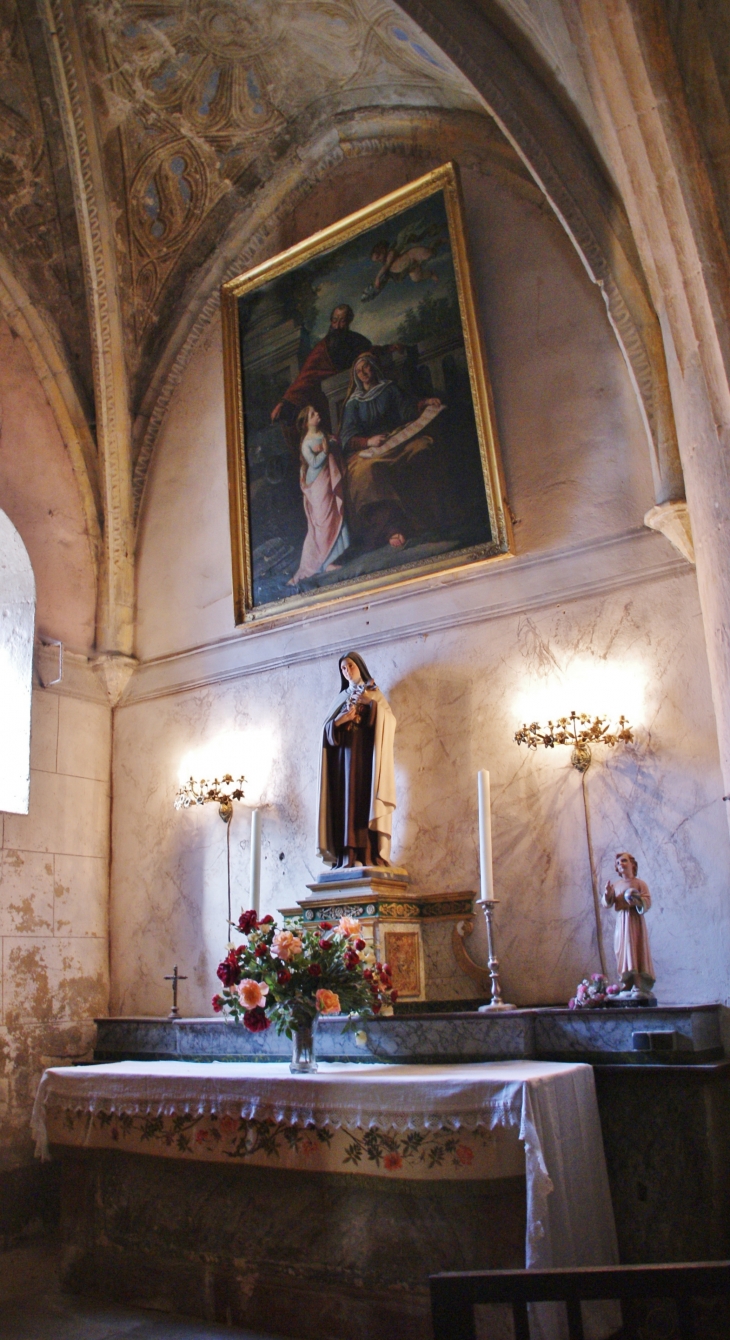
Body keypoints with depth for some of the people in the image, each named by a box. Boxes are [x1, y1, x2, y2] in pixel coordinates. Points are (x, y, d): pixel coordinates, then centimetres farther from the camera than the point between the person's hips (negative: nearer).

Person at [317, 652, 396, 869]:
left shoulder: (373, 692, 14)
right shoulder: (341, 697, 23)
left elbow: (388, 719, -2)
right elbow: (327, 728, 11)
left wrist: (373, 702, -15)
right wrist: (340, 720, -9)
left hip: (365, 753, -3)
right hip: (344, 755, 3)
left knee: (364, 797, -15)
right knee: (346, 799, -7)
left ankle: (368, 856, -21)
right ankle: (347, 857, -12)